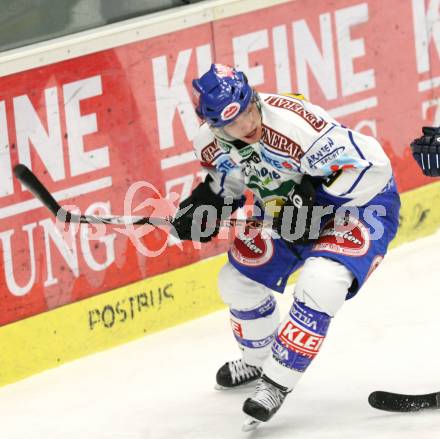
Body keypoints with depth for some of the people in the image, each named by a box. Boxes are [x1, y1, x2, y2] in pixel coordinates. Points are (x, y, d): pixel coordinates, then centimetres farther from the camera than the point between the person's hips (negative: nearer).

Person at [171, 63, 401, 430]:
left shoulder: (293, 122, -38)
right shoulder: (210, 144, -14)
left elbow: (371, 165, -35)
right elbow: (228, 182, 10)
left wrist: (316, 204, -31)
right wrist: (204, 205, -9)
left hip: (360, 200, -7)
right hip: (288, 208, 7)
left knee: (321, 283, -28)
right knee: (238, 279, 11)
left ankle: (277, 382, -12)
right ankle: (258, 359, 40)